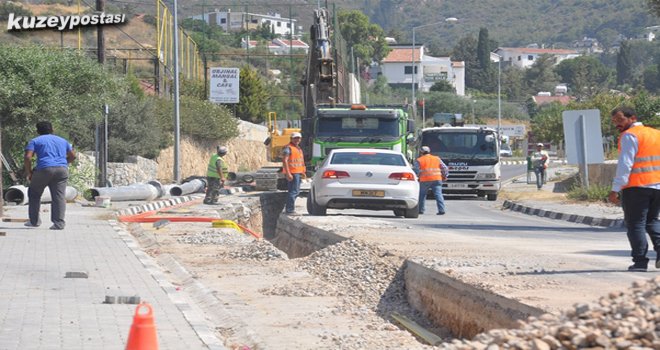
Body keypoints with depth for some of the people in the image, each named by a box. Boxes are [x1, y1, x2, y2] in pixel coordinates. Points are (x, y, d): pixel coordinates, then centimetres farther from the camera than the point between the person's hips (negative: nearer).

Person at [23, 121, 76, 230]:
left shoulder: (35, 141, 9)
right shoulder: (62, 141, 22)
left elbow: (27, 157, -4)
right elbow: (72, 156, 25)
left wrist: (28, 172, 6)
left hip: (44, 169, -3)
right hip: (62, 170, 3)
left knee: (34, 193, 15)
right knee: (59, 196, 1)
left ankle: (34, 221, 17)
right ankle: (59, 223, -9)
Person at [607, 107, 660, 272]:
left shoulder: (629, 136, -8)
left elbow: (625, 164, -16)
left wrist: (615, 189, -17)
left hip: (636, 187, -7)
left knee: (635, 224, 0)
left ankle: (640, 261, -3)